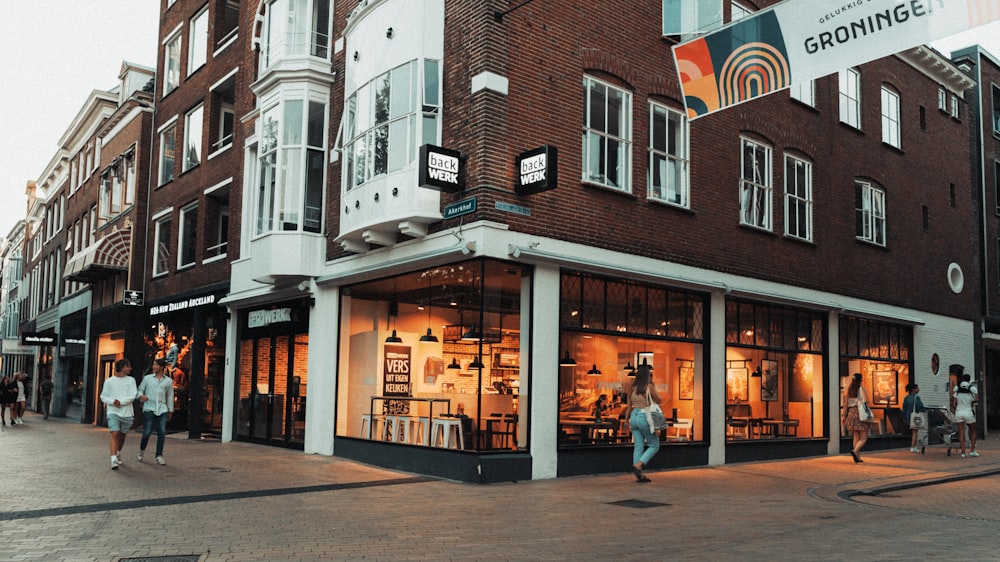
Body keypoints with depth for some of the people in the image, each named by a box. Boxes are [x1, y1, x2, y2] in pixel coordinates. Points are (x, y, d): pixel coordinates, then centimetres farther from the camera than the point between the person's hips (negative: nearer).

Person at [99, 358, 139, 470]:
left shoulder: (131, 380, 5)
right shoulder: (109, 381, 4)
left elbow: (132, 396, -3)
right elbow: (103, 396, 5)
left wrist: (120, 402, -15)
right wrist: (113, 402, -13)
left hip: (127, 413, 2)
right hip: (113, 412, -2)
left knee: (122, 436, 12)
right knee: (115, 434, -15)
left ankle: (118, 454, 35)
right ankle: (114, 460, -20)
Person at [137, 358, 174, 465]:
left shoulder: (168, 381, 10)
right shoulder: (147, 378, 8)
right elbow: (139, 390, 12)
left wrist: (170, 411, 15)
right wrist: (141, 396, -12)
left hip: (162, 409, 1)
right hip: (149, 408, -1)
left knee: (162, 432, -7)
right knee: (147, 432, -5)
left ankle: (159, 456, 1)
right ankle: (141, 451, 22)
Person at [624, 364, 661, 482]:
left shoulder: (632, 387, 6)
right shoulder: (649, 386, -9)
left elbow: (628, 405, 9)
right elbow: (658, 400, 1)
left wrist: (626, 419, 17)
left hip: (634, 416, 6)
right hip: (645, 417, -6)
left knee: (638, 447, 9)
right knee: (654, 445, 7)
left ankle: (639, 475, 9)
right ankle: (638, 465, -10)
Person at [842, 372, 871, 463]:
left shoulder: (849, 389, 8)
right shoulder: (861, 388, -4)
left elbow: (845, 404, 7)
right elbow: (865, 401, -13)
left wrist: (844, 415, 10)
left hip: (851, 413, 5)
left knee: (856, 437, 13)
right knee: (863, 438, -1)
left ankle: (857, 457, 11)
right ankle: (855, 451, -24)